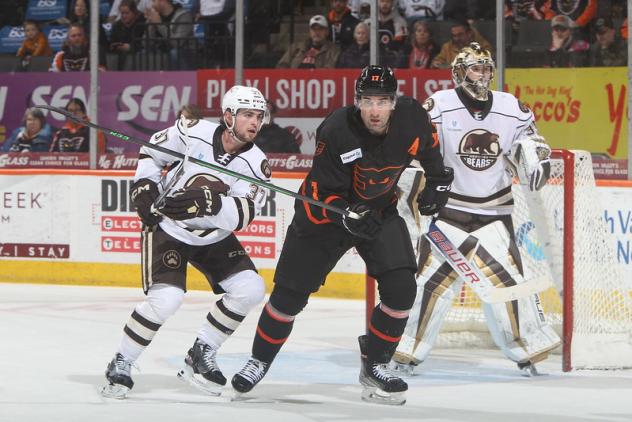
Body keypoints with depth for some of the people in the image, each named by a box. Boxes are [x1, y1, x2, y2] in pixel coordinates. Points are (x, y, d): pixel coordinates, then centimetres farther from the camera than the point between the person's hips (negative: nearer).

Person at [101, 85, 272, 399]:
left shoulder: (256, 164, -13)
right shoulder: (193, 132, -16)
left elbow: (243, 214, -25)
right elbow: (152, 152, 1)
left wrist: (211, 203, -41)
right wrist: (144, 185, -11)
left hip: (213, 237, 4)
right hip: (167, 228, -4)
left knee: (250, 289, -9)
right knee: (165, 299, -22)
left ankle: (200, 357, 7)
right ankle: (120, 364, -5)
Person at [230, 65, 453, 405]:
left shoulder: (411, 117, -19)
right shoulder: (336, 132, -30)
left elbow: (428, 145, 8)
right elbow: (322, 194, -25)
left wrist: (438, 182, 5)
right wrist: (349, 217, -42)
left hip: (380, 211, 3)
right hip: (326, 210, -3)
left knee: (401, 289, -14)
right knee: (290, 293, 0)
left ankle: (374, 366, 5)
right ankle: (260, 360, 24)